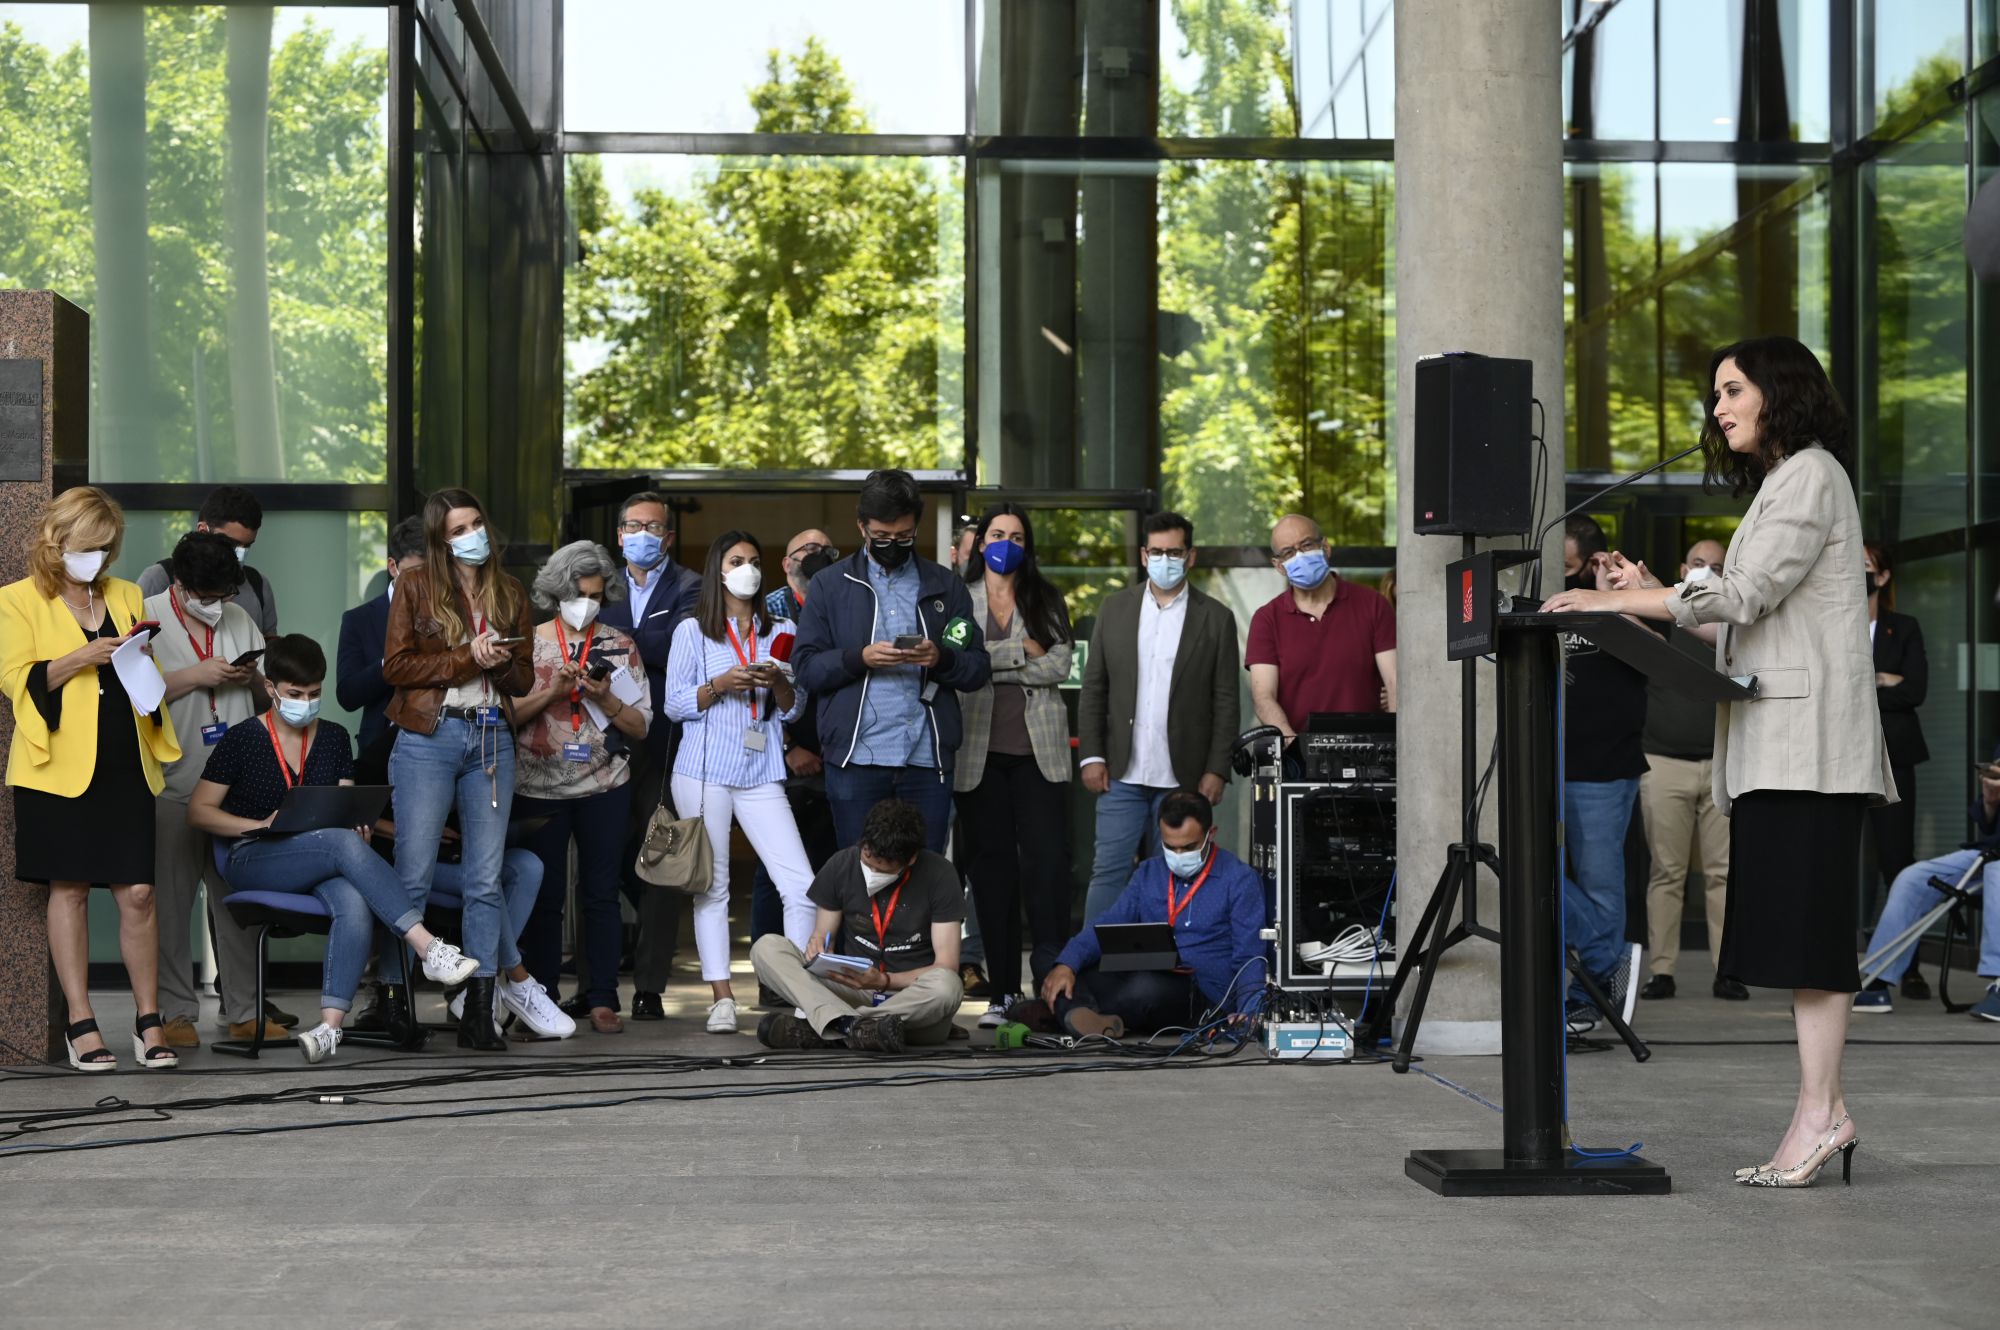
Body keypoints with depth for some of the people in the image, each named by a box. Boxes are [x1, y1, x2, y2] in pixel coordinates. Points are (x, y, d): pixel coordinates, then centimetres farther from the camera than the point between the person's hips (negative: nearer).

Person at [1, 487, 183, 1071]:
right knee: (69, 889, 1)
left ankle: (148, 1020, 6)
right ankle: (80, 1024, 7)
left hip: (126, 766, 3)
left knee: (138, 891, -2)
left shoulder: (127, 597, 16)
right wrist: (82, 658, -17)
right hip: (60, 766, -3)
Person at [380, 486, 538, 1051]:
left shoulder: (510, 594, 15)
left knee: (486, 880, 1)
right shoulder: (416, 586, 4)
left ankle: (479, 1013, 4)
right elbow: (396, 665, -5)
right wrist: (468, 658, -11)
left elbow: (525, 678, 15)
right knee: (413, 876, -7)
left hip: (492, 739, 3)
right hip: (428, 736, -3)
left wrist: (500, 662, -7)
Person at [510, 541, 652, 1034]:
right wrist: (554, 692, -13)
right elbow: (508, 716, -1)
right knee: (544, 895, 2)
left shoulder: (619, 647, 7)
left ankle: (603, 1000, 4)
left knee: (601, 892, 0)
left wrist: (604, 699, -11)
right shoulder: (529, 643, 5)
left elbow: (640, 727, 5)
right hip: (538, 787, 0)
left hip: (603, 788, 1)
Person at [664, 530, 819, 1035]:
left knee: (801, 887, -9)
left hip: (762, 775, 2)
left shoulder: (781, 632, 14)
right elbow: (674, 704, 2)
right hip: (705, 772, -2)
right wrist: (721, 685, -13)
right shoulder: (693, 631, 6)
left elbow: (794, 710, 12)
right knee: (711, 888, 0)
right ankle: (722, 999, 4)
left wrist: (779, 682, -8)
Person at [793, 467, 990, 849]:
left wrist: (940, 658, -13)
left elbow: (977, 670, 8)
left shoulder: (946, 587, 12)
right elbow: (806, 668, 1)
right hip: (856, 760, -1)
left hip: (927, 760, 1)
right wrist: (860, 658, -16)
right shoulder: (831, 585, 8)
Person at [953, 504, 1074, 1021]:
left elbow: (1060, 665, -1)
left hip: (1037, 748, 0)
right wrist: (1020, 652, -9)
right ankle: (1003, 991, 4)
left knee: (1047, 861, -8)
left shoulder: (1047, 600, 13)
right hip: (979, 750, 0)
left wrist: (991, 662, -6)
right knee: (991, 866, 0)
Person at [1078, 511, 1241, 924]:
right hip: (1123, 773, 1)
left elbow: (1225, 702, 1)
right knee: (1109, 870, -3)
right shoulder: (1115, 608, 8)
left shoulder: (1216, 618, 2)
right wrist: (1091, 755, 0)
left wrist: (1216, 770, -5)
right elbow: (1093, 688, 8)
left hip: (1183, 777, -1)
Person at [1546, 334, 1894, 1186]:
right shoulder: (1779, 484, 26)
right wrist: (1651, 599, 14)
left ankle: (1818, 1113, -12)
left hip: (1809, 732, -10)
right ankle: (1824, 1112, 5)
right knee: (1796, 925, 5)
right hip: (1773, 739, 10)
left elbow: (1745, 595, -15)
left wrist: (1617, 601, -12)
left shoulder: (1811, 474, -4)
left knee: (1806, 919, -11)